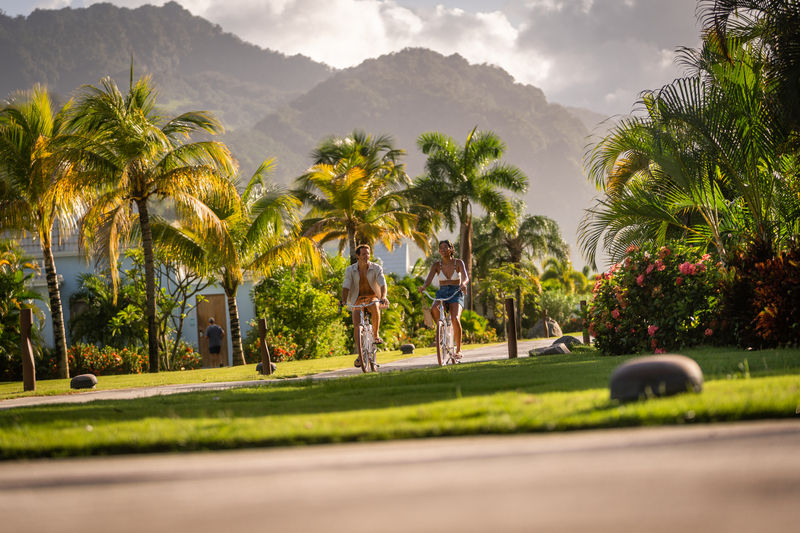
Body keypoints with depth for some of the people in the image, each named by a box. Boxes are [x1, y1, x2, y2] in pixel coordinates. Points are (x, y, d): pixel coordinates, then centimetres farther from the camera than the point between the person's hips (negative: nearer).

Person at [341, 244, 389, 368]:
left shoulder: (376, 268, -8)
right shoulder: (350, 270, -5)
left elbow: (383, 284, -18)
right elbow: (346, 286, -12)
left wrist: (383, 297, -37)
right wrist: (343, 300, -29)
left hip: (373, 297, -1)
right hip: (357, 299, 1)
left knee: (375, 306, -37)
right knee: (356, 325, -14)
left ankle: (376, 335, -20)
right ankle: (360, 355, -4)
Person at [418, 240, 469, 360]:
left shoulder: (458, 263, 0)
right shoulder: (436, 265, 4)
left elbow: (466, 277, -15)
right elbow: (429, 279, -10)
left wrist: (463, 283, -40)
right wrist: (423, 287, -33)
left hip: (456, 295, -2)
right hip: (441, 295, 2)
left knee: (455, 319, -29)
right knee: (434, 310, -34)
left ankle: (458, 349, -16)